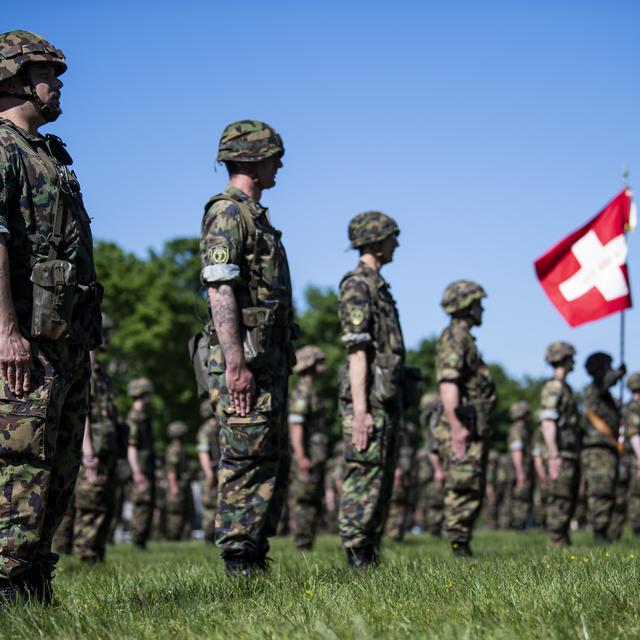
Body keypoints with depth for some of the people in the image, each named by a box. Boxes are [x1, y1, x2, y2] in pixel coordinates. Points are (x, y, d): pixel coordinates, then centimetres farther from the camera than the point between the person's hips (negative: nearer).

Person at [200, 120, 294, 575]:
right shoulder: (227, 214, -11)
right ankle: (238, 563, -2)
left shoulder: (257, 215, 21)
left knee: (275, 462, 12)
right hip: (244, 359, -10)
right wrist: (236, 365, -25)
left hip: (271, 360, 10)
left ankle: (257, 559, 18)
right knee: (246, 461, -7)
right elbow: (220, 292, -20)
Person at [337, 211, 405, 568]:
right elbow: (357, 352, -18)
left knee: (381, 484, 11)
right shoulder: (357, 285, -10)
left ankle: (371, 561, 16)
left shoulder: (377, 286, 20)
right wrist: (360, 411, -23)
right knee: (363, 484, -9)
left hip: (386, 400, 10)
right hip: (369, 400, -10)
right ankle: (357, 562, -8)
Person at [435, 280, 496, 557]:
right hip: (464, 430, -11)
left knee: (474, 493, 11)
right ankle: (459, 550, -10)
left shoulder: (464, 338, 22)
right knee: (464, 492, -11)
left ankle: (463, 549, 14)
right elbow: (447, 383, -22)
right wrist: (456, 427, -28)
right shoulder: (454, 337, -11)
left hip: (476, 429, 11)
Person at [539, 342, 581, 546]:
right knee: (560, 501, -8)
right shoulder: (553, 388, -10)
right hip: (561, 455, -10)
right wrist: (554, 455, -24)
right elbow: (547, 423, -18)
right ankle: (556, 544, -6)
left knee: (570, 501, 11)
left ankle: (564, 542, 16)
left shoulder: (565, 388, 20)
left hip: (571, 455, 10)